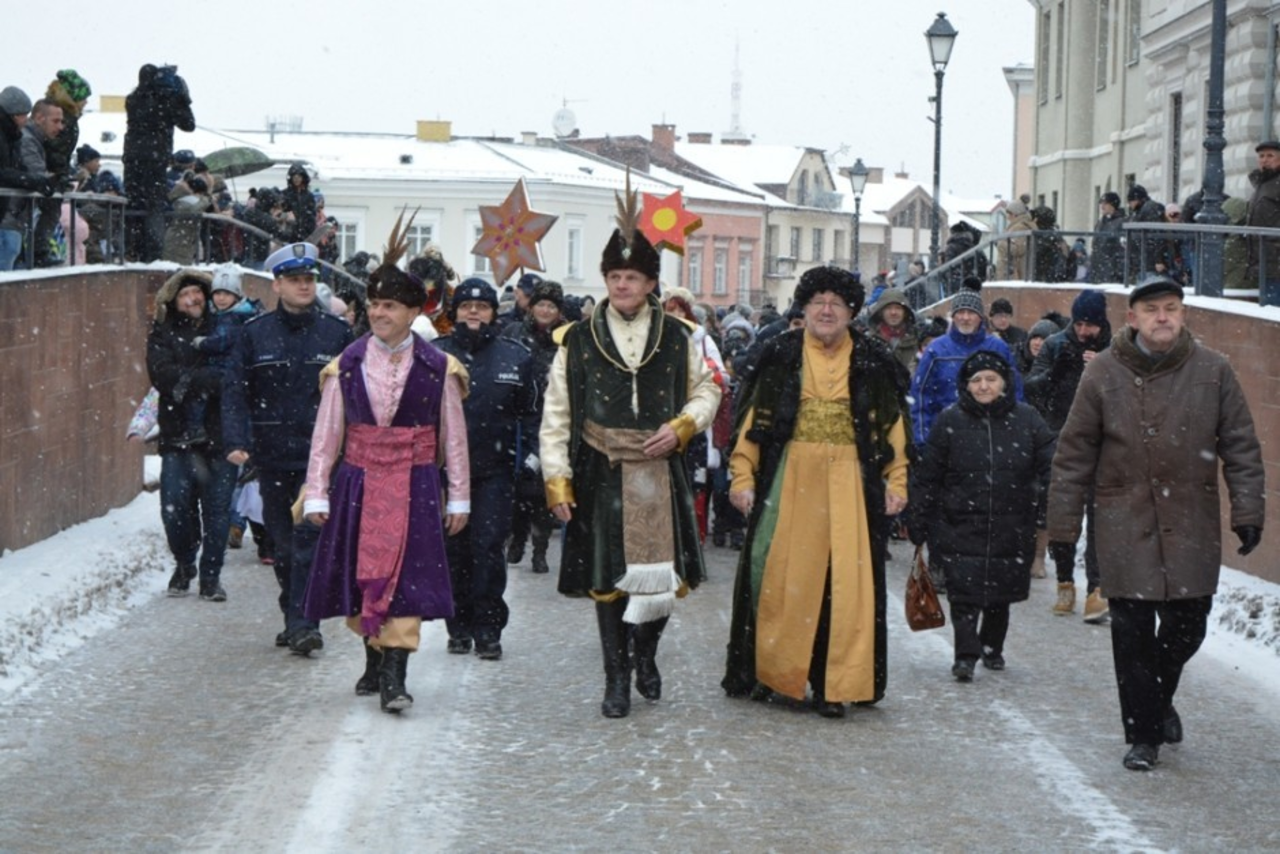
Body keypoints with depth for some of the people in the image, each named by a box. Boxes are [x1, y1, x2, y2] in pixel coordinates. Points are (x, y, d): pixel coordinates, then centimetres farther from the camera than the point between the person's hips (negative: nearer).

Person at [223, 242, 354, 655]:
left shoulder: (336, 333, 4)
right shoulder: (255, 333, 5)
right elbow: (236, 392, 2)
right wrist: (237, 441, -11)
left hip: (319, 454, -2)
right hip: (272, 454, 2)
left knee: (310, 537, -12)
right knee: (282, 542, 10)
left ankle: (303, 623, -13)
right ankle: (296, 620, 21)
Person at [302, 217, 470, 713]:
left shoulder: (437, 369, 0)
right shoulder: (347, 365, 3)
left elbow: (453, 436, 5)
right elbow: (326, 434, 4)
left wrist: (458, 496, 5)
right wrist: (316, 493, 1)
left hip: (414, 485, -2)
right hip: (358, 482, 2)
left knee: (405, 575, -9)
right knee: (362, 574, 7)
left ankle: (394, 677, -11)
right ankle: (374, 659, 23)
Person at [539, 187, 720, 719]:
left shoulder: (677, 339, 6)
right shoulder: (579, 341, 2)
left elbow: (706, 390, 17)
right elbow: (556, 415, 2)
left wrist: (681, 427, -2)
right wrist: (557, 479, -4)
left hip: (660, 474, 1)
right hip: (603, 476, -1)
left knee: (663, 575, 2)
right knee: (607, 580, 1)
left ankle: (646, 656, 28)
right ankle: (617, 679, 12)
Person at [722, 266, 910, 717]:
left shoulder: (872, 362, 7)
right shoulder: (781, 357, 6)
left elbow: (891, 424, 9)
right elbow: (755, 418, 6)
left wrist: (896, 482, 2)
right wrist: (743, 476, -2)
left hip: (848, 485, 0)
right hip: (787, 481, 0)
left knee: (843, 583, -2)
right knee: (777, 576, 0)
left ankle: (832, 684, 4)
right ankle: (769, 671, 13)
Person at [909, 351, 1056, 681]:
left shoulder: (1026, 419, 1)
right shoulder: (950, 421, -1)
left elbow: (1050, 466, 6)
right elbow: (927, 476, 3)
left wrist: (1045, 509, -4)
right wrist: (919, 523, 2)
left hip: (1011, 527, 2)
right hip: (961, 526, -2)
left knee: (1001, 591, 13)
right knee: (964, 592, -10)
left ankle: (992, 647, 32)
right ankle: (966, 655, -7)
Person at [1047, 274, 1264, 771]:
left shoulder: (1213, 371, 1)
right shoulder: (1105, 374, -2)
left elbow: (1241, 447, 5)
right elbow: (1074, 453, 3)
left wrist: (1247, 511, -1)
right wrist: (1063, 521, 1)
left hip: (1192, 525, 1)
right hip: (1125, 525, -1)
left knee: (1187, 625, 5)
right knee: (1132, 632, 0)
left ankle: (1159, 697, 36)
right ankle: (1143, 735, 12)